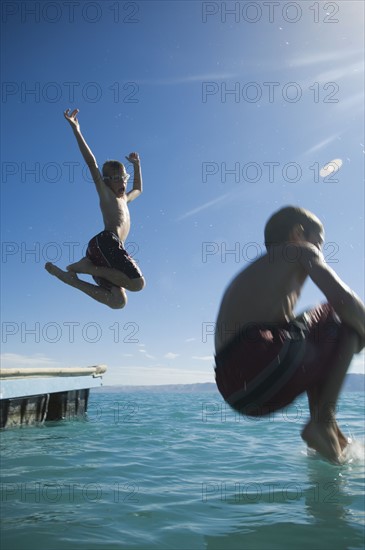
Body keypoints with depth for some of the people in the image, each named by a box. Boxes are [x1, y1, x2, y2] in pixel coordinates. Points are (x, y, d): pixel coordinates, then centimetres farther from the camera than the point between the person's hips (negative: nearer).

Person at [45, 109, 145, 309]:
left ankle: (69, 276, -6)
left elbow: (138, 188, 54)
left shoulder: (123, 199, 34)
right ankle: (85, 267, -14)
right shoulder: (106, 195, 11)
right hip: (105, 242, -8)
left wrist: (136, 165, 50)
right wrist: (76, 130, -1)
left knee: (118, 301, -4)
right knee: (137, 283, -23)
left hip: (104, 251, 8)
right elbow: (91, 163, 3)